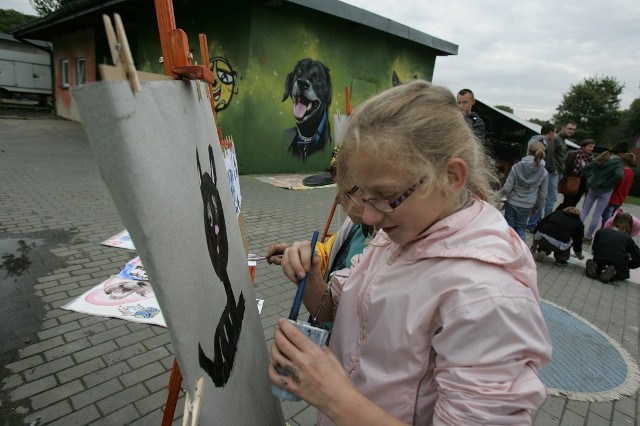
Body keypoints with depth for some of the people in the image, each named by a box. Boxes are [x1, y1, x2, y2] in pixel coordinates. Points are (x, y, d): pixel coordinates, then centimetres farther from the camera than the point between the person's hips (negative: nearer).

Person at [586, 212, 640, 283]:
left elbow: (593, 249, 20)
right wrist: (627, 265, 25)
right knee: (624, 274, 32)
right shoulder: (628, 238, 11)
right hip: (619, 265, -1)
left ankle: (594, 266, 0)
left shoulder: (601, 231, 15)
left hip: (599, 261, 1)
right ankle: (613, 274, -3)